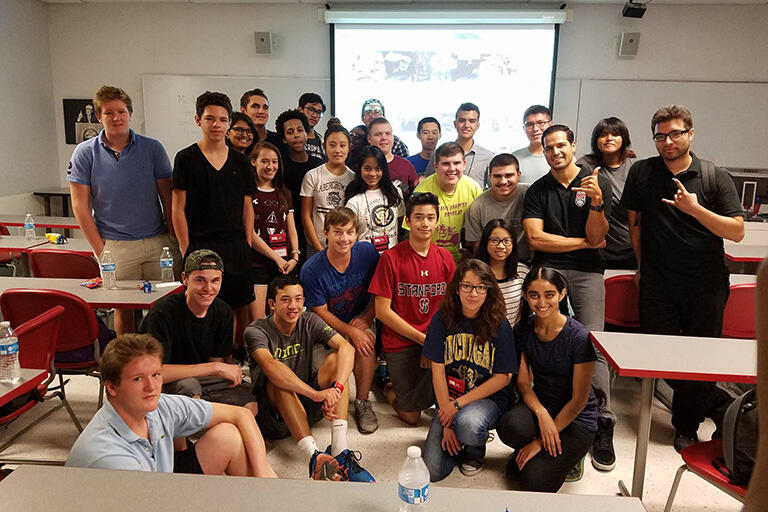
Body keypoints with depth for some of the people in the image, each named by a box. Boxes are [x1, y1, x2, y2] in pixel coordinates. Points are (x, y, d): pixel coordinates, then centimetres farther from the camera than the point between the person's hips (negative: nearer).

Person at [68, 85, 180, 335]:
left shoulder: (152, 148, 3)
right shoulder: (85, 153, 2)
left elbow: (167, 196, 5)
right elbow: (81, 205, 1)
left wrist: (173, 237, -1)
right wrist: (100, 250, -4)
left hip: (158, 242, 1)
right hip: (116, 246, 0)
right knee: (123, 308, 7)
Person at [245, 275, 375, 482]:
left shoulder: (309, 322, -1)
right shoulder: (256, 331, -12)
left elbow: (346, 348, -17)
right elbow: (269, 365, -34)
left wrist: (336, 388, -36)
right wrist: (316, 393, -45)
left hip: (307, 405, 4)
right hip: (274, 414, -3)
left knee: (335, 359, -18)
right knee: (280, 381, -32)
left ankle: (340, 451, -30)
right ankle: (315, 457, -43)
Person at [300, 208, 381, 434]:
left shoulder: (367, 252, -13)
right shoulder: (312, 270, -19)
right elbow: (321, 312, -13)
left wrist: (366, 318, -15)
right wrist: (351, 332, -25)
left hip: (360, 320, 1)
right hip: (328, 325, 0)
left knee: (366, 340, -29)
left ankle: (362, 402, -13)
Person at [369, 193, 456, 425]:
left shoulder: (444, 257, 3)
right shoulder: (391, 257, -10)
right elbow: (382, 311, -12)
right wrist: (424, 340, -13)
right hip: (400, 342, -3)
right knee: (411, 416, 1)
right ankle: (390, 387, 29)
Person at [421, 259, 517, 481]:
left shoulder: (499, 325, -8)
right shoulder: (442, 319, -5)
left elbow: (503, 378, -7)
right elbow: (438, 371, -4)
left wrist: (459, 404, -14)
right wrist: (447, 424, -10)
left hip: (488, 398, -2)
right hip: (449, 399, 2)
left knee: (468, 424, -37)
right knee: (432, 472, -13)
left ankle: (476, 451, 1)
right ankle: (457, 443, 20)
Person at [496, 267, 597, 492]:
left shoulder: (579, 337, -18)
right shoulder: (523, 330, -3)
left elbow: (579, 399, -15)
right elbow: (523, 382, -2)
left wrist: (541, 441, -15)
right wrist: (541, 413, -24)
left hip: (577, 417, -3)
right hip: (539, 404, 3)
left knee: (534, 483, -22)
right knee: (509, 426, -34)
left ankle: (568, 454, 9)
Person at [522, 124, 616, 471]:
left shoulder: (598, 182, 7)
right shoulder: (537, 191, 11)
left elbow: (596, 238, -1)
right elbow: (536, 239, -1)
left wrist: (597, 203, -17)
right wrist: (583, 241, 0)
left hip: (587, 271, -1)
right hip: (547, 269, 1)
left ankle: (603, 423, -9)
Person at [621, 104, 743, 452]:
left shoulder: (716, 177, 0)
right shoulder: (641, 172, 5)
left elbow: (737, 232, -4)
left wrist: (695, 209, -18)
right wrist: (642, 266, 10)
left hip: (705, 284, -1)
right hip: (657, 283, 2)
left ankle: (686, 426, 26)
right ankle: (722, 406, 23)